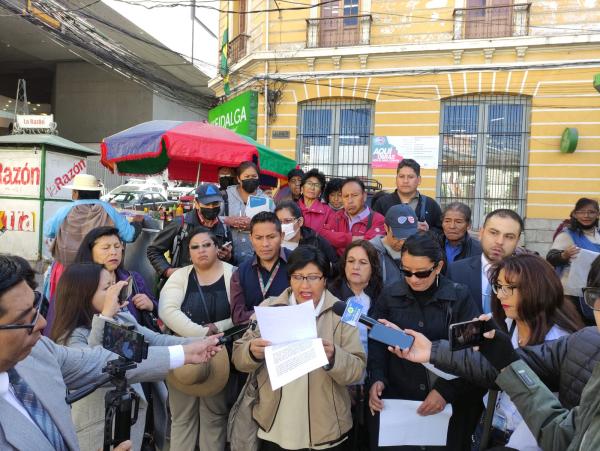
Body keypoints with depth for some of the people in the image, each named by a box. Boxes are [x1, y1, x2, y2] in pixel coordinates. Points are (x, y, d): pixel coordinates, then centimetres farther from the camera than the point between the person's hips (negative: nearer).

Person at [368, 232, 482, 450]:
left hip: (448, 402, -1)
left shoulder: (460, 297, -8)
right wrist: (377, 378, -10)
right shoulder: (390, 295, -4)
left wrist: (446, 390, -14)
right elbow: (377, 341, 3)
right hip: (396, 397, 1)